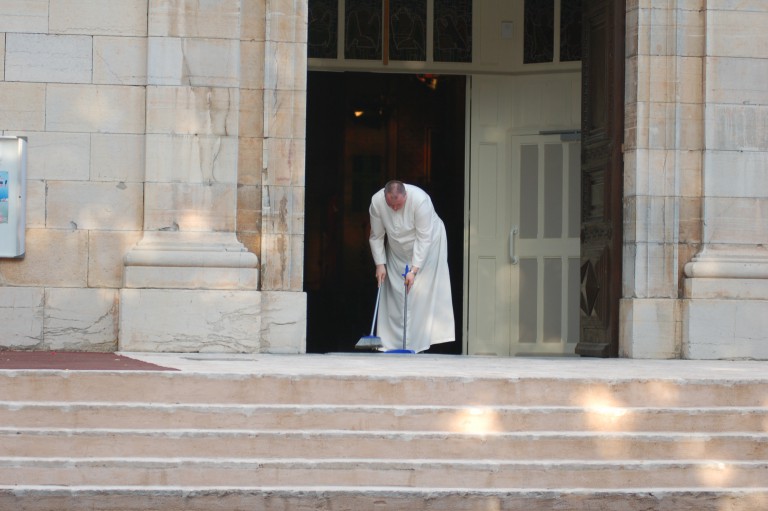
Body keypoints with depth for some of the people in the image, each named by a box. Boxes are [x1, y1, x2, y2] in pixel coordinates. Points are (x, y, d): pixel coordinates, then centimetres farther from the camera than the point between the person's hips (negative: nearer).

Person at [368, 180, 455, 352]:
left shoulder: (420, 200, -34)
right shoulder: (377, 201, -23)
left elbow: (423, 238, -30)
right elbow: (376, 236, -10)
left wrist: (414, 270, -32)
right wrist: (380, 264, -13)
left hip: (427, 246, -3)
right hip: (397, 251, 4)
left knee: (421, 293, -10)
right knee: (394, 295, -2)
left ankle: (417, 344, -10)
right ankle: (391, 342, 2)